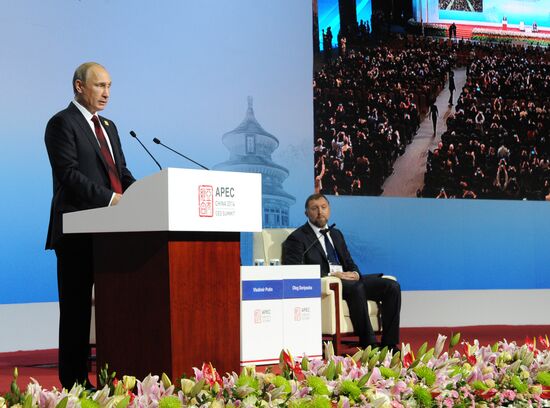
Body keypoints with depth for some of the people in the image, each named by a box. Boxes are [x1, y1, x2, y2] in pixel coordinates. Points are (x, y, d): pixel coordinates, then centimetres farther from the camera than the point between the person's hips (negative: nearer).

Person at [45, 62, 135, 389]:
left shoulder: (108, 126, 21)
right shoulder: (62, 123, -5)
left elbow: (122, 172, 18)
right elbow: (69, 174, -15)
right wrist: (110, 198, -22)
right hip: (79, 230, -7)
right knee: (77, 306, -2)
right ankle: (74, 381, 3)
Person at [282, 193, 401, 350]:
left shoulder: (336, 234, 26)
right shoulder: (297, 239, 3)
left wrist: (355, 273, -2)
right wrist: (330, 275, -18)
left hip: (348, 279, 7)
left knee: (392, 286, -14)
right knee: (357, 288, -38)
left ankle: (389, 344, -16)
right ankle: (368, 345, -34)